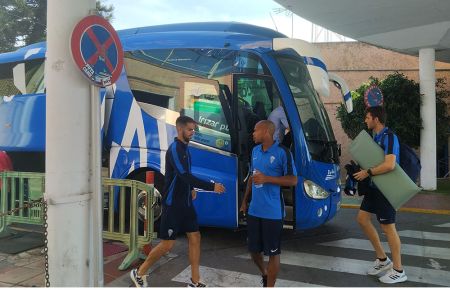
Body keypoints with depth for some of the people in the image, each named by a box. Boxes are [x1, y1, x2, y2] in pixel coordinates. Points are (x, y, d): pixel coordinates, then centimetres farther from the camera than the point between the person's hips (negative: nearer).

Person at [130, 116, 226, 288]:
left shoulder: (185, 148, 10)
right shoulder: (174, 149, -17)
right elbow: (185, 176, -28)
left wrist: (191, 188, 9)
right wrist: (212, 187, -28)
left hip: (185, 203, 8)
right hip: (172, 204, -8)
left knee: (195, 237, 7)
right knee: (168, 243, 0)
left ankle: (195, 282, 16)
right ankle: (139, 273, 20)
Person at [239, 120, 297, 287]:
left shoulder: (282, 152, -12)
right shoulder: (255, 151, 9)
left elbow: (293, 180, -12)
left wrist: (267, 179, -21)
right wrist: (245, 201, 18)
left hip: (273, 212, -6)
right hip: (254, 210, 7)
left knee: (273, 252, 6)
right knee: (253, 249, 17)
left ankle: (270, 285, 22)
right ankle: (264, 274, 44)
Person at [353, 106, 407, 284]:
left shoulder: (389, 137, -18)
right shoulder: (376, 137, 11)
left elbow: (389, 165, -30)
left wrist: (368, 173, -20)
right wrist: (361, 170, 6)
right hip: (375, 186, 9)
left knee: (388, 227, -1)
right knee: (362, 218, 10)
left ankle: (398, 271, 14)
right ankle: (382, 259, 22)